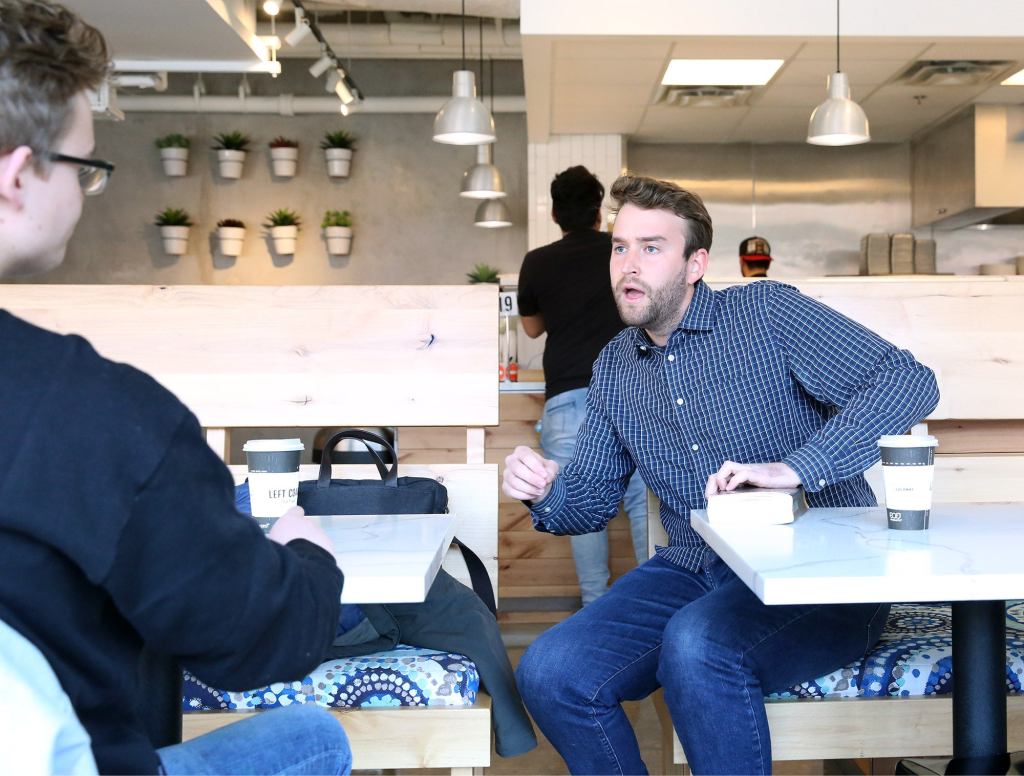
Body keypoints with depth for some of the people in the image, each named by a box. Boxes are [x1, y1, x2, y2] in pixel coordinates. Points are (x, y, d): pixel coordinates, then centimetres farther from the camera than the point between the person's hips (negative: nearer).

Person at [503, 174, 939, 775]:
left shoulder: (767, 313, -7)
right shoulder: (614, 368, 11)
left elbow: (909, 381, -16)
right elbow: (592, 500, 15)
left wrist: (795, 468, -27)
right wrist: (545, 492, -9)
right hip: (693, 571, 6)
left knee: (696, 645, -35)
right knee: (548, 675, -14)